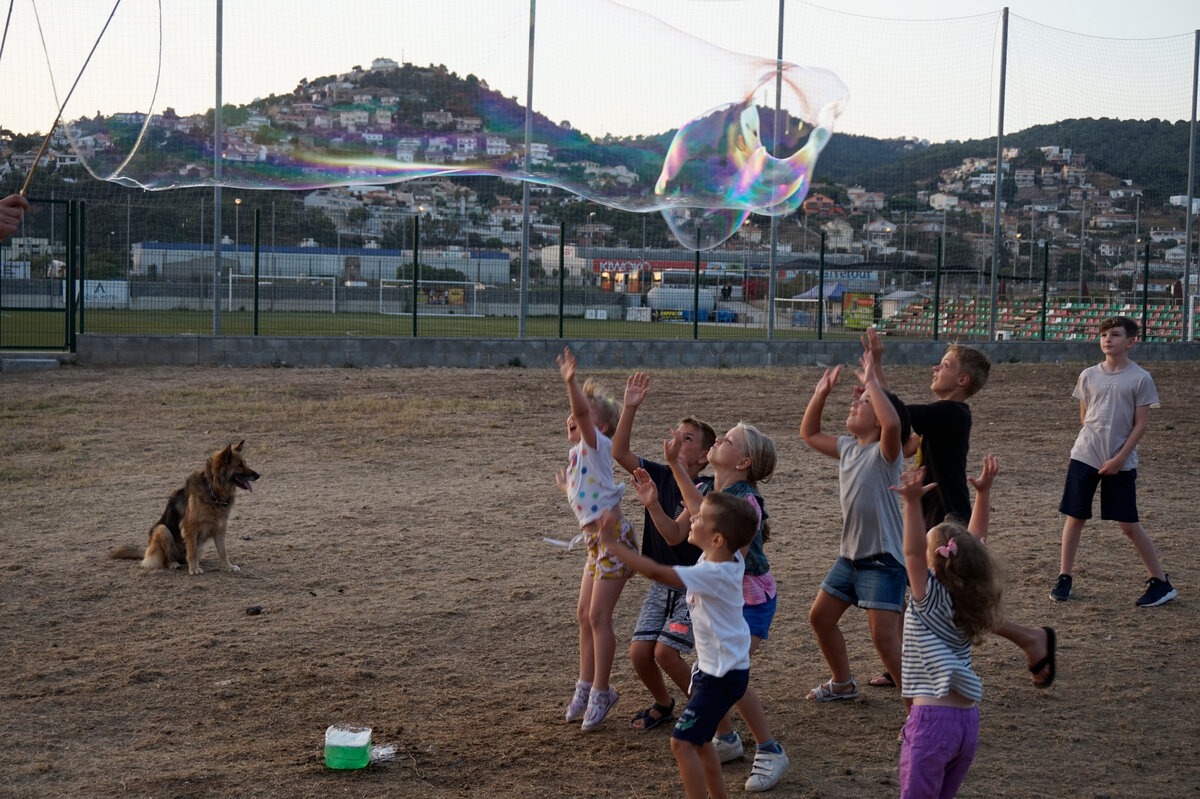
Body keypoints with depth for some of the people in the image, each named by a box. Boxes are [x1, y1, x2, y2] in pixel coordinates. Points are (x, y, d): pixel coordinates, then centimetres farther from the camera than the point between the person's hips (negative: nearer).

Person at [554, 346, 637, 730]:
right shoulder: (578, 456, 17)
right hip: (595, 540, 9)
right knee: (584, 614, 12)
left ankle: (601, 692, 1)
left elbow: (583, 412, -29)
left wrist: (571, 382, -41)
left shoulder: (595, 445, -8)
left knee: (598, 615, -7)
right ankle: (586, 687, 24)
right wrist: (566, 488, 28)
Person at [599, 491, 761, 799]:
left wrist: (613, 544, -25)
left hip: (724, 675, -10)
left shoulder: (713, 574, -28)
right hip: (711, 667, 10)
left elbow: (655, 571, -33)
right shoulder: (729, 560, -2)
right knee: (698, 740, 21)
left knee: (682, 742, -10)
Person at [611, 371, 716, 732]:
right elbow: (619, 452, -8)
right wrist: (629, 408, -16)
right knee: (639, 651, -2)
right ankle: (662, 704, 25)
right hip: (661, 583, 6)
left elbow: (675, 536, -24)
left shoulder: (704, 490, -17)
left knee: (665, 652, -14)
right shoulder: (660, 475, 0)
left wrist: (651, 501, -36)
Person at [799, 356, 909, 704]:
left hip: (883, 560, -9)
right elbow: (810, 433, 21)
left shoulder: (885, 453, -16)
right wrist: (821, 394, 10)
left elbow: (892, 422, -38)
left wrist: (871, 382, -30)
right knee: (820, 617, 17)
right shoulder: (848, 448, 8)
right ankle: (843, 683, 37)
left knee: (884, 638, -13)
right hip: (850, 555, 9)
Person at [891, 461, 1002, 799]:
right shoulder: (967, 596, 6)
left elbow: (911, 552, -24)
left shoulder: (930, 599, -9)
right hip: (968, 720, 7)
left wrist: (913, 502, -33)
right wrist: (983, 493, 16)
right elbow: (976, 542, 16)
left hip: (933, 720, -7)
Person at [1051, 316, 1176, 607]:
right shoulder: (1089, 375, 5)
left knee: (1129, 524, 0)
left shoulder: (1140, 378, -5)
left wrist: (1119, 458, -11)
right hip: (1085, 457, 3)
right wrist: (1094, 442, 4)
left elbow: (1141, 423, -6)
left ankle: (1161, 582, 12)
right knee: (1075, 517, 4)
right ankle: (1064, 578, 15)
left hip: (1121, 463, -3)